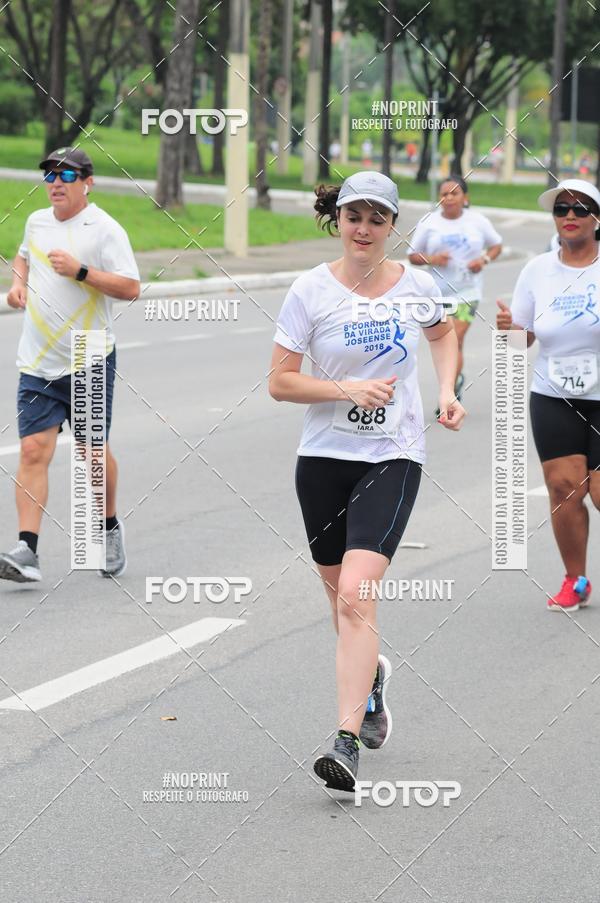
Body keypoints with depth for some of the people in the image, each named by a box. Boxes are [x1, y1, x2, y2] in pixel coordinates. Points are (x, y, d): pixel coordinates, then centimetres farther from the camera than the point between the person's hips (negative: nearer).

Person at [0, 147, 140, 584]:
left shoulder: (105, 229, -9)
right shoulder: (37, 222, 10)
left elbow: (130, 287, -15)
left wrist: (80, 271, -23)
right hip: (38, 364, 4)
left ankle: (110, 526, 33)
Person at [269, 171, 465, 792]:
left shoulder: (416, 285, 0)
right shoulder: (311, 290, -5)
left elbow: (443, 333, 24)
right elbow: (279, 381, -4)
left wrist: (447, 392, 9)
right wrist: (349, 390, -17)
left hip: (392, 460, -2)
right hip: (324, 458, 2)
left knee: (355, 596, -18)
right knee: (341, 597, 15)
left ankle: (347, 743, -22)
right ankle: (370, 674, 48)